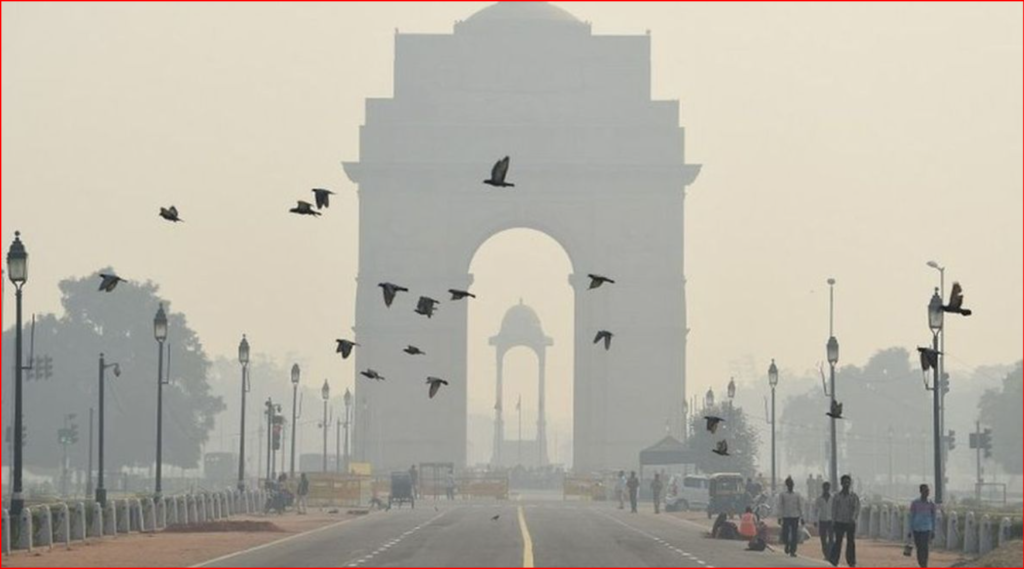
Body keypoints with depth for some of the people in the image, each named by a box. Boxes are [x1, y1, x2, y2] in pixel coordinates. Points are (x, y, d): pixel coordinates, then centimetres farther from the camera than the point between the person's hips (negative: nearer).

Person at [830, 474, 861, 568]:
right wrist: (833, 523, 3)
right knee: (838, 542, -7)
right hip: (839, 522, 0)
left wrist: (853, 519, -20)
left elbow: (857, 509, -4)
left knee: (851, 542, 4)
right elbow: (834, 510, 8)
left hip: (850, 523, 0)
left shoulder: (854, 496, 3)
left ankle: (852, 563, 10)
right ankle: (834, 562, -8)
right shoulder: (836, 497, 7)